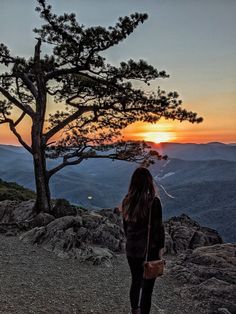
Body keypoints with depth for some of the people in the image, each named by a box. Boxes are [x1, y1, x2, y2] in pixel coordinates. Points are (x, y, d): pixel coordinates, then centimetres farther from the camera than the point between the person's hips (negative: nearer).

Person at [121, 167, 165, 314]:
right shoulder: (153, 201, -19)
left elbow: (126, 226, 7)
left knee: (136, 281, 25)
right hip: (149, 249, -6)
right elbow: (158, 227, -15)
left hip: (131, 248, 6)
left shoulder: (127, 201, -3)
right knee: (147, 286, 8)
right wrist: (161, 247, -4)